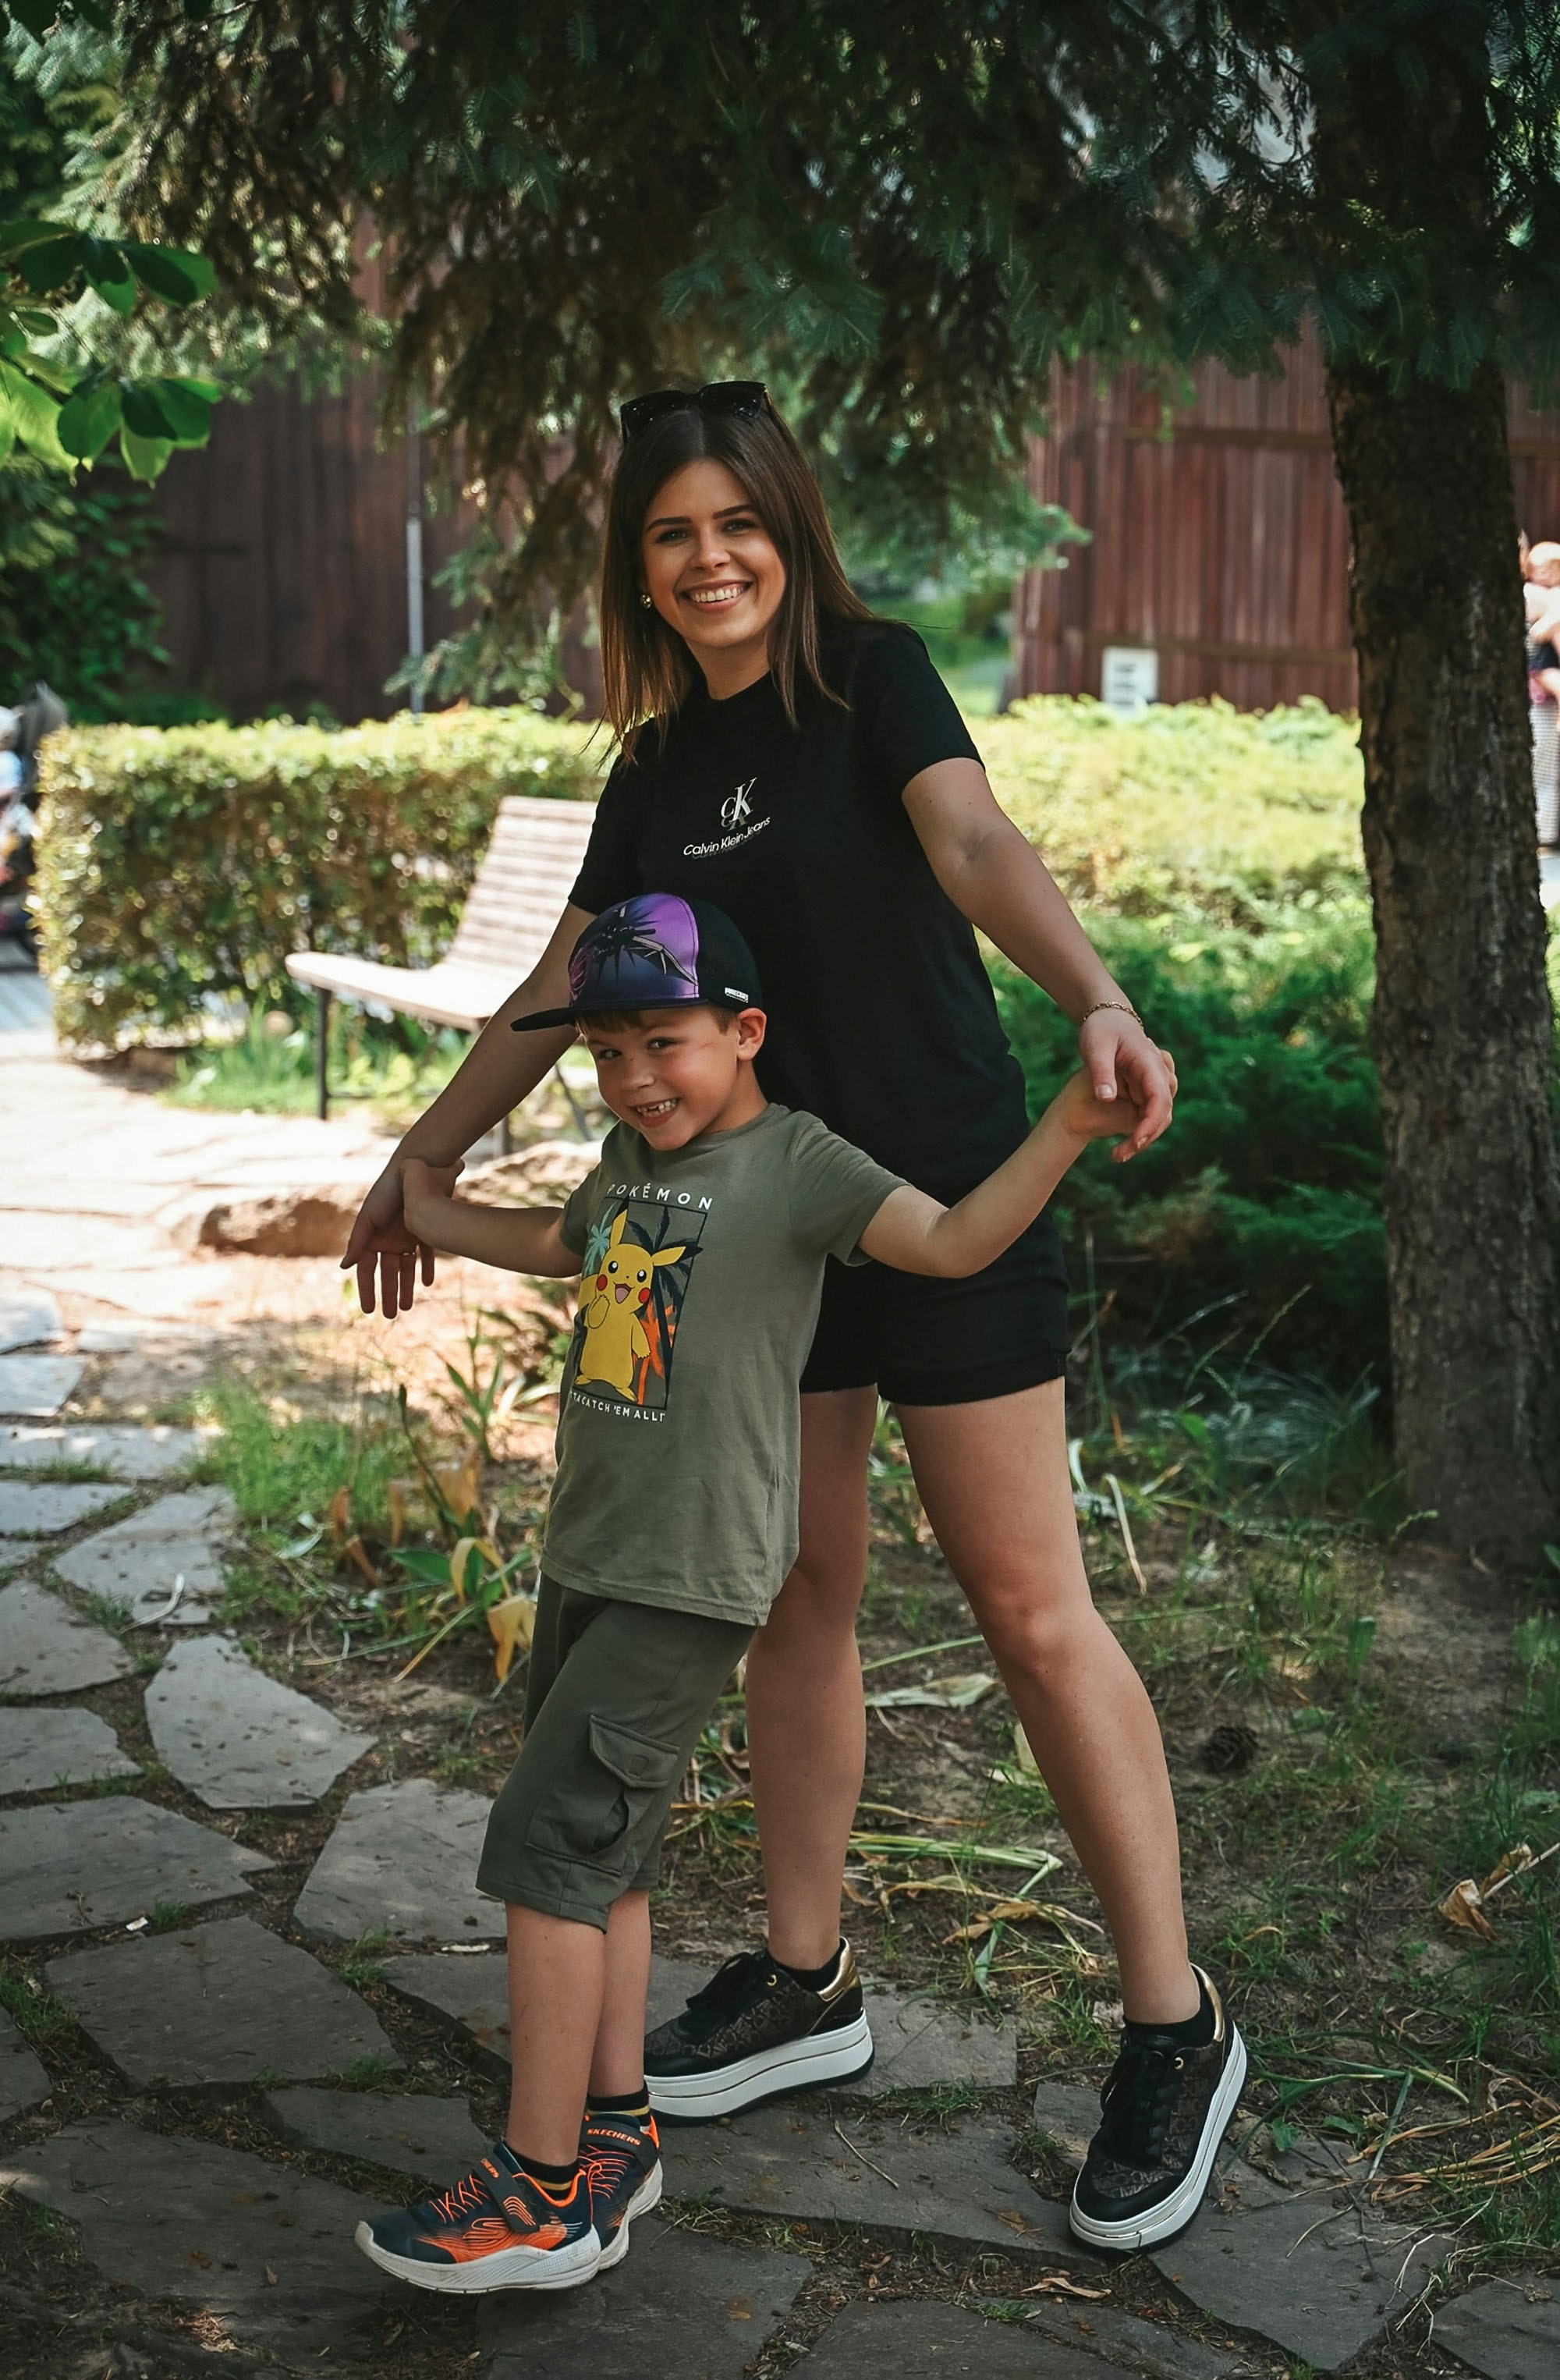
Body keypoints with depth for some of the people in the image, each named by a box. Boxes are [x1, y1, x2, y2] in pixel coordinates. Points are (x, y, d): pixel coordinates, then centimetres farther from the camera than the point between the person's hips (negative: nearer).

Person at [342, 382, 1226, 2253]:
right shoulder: (655, 775, 12)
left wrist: (1096, 998, -42)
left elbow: (976, 849, -23)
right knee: (795, 1601, 12)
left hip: (949, 1206, -6)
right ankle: (803, 1985, 27)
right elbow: (557, 993, 20)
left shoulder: (871, 678, -5)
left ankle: (1171, 2027, 6)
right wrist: (416, 1163, 25)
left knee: (1031, 1613, -4)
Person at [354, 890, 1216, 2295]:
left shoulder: (798, 1162, -10)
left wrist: (1065, 1130, -32)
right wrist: (449, 1220, 43)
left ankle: (544, 2195, -2)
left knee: (549, 1844, -10)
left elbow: (954, 1242, -22)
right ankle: (612, 2133, 27)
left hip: (693, 1582, -8)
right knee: (601, 1851, 14)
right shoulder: (632, 1155, 12)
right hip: (591, 1558, 8)